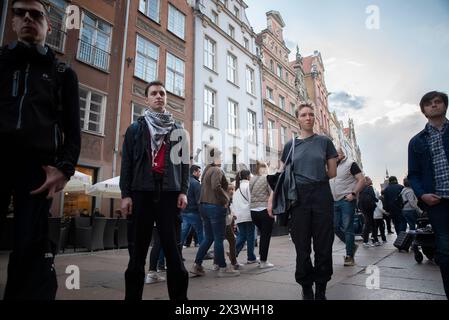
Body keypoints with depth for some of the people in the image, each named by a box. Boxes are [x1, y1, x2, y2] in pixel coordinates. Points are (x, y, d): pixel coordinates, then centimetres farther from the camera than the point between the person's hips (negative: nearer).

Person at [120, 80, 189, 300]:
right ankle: (132, 296, 17)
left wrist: (183, 191, 0)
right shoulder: (135, 129, 12)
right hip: (142, 193, 0)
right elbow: (127, 163, 6)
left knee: (173, 249, 0)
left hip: (169, 194, 0)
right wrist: (125, 194, -3)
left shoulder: (178, 131, 16)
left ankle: (179, 296, 7)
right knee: (137, 251, 6)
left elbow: (184, 163, 11)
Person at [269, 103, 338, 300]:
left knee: (323, 246, 4)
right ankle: (306, 290, 22)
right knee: (302, 247, 5)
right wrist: (272, 198, -2)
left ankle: (321, 291, 20)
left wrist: (308, 179, 2)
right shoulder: (290, 145, 8)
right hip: (298, 198, 0)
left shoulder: (324, 141, 6)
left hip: (322, 196, 0)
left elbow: (332, 172, 5)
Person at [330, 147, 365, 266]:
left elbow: (362, 180, -8)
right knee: (335, 227, 6)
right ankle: (352, 246, 25)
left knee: (347, 228, -5)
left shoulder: (350, 164, -1)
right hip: (335, 201, 7)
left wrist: (353, 193, -18)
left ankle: (349, 256, 4)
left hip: (347, 201, -7)